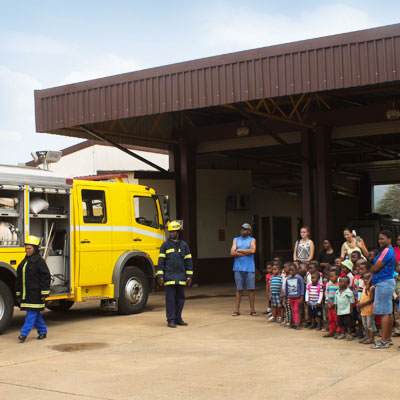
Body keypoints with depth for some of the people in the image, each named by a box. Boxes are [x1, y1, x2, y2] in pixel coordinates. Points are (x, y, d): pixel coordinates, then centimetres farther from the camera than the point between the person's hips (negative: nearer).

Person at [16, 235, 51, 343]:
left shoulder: (39, 261, -9)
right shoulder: (24, 262, 14)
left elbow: (46, 277, -10)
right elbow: (19, 279, 19)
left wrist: (44, 293, -13)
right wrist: (19, 294, 18)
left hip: (35, 293, -8)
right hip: (26, 293, 8)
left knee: (32, 313, -7)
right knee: (35, 314, 12)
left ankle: (24, 333, -8)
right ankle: (43, 331, 22)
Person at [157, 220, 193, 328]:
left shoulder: (184, 245, 10)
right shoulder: (165, 245, 2)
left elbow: (188, 261, 11)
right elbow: (161, 261, 0)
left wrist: (189, 276, 6)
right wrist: (160, 276, -6)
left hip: (181, 277, 3)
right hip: (169, 277, -3)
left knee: (180, 298, 7)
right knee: (170, 298, -4)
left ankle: (178, 318, 18)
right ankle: (170, 320, 1)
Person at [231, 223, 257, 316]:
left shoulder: (252, 240, 8)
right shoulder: (236, 240, 13)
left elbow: (253, 250, -11)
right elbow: (232, 252, -2)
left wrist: (239, 250, -5)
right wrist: (246, 252, -7)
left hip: (249, 268, -1)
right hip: (238, 268, 1)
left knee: (251, 289, 0)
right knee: (239, 289, 3)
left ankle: (252, 309, 7)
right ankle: (237, 310, 7)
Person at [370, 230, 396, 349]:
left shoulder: (387, 251, -15)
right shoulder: (390, 251, 18)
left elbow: (376, 267, -17)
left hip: (384, 283, -11)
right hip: (387, 282, 11)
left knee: (384, 313, -8)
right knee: (388, 312, 13)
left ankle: (384, 341, -7)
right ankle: (388, 338, 19)